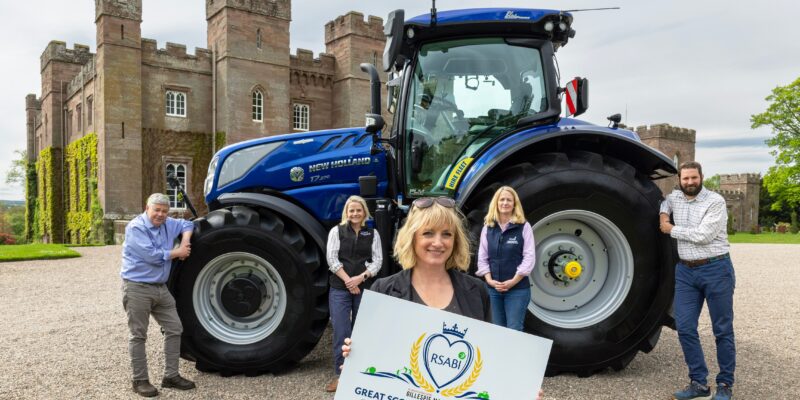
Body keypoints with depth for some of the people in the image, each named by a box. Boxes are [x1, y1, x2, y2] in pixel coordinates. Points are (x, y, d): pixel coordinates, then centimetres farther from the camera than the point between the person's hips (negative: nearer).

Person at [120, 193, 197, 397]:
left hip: (161, 288, 8)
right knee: (138, 336, 2)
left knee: (174, 329, 8)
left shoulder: (168, 224, 8)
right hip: (137, 288, -8)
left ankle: (171, 376, 17)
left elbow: (187, 224, 25)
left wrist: (185, 241, 3)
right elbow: (152, 255, -22)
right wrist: (177, 253, -8)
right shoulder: (136, 227, -13)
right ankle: (140, 380, 12)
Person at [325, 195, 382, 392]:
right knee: (341, 332, -3)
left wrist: (360, 278, -14)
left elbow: (377, 261, 0)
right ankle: (340, 374, 7)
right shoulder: (337, 231, 4)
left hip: (365, 288, 2)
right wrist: (348, 281, -13)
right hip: (340, 288, -1)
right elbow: (332, 259, -4)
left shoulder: (373, 233, 7)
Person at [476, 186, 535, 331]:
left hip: (518, 289, -3)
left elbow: (529, 257, -7)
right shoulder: (488, 227, 7)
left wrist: (514, 281, -13)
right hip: (493, 288, 4)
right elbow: (482, 258, 7)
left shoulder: (524, 227, -2)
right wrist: (489, 280, -6)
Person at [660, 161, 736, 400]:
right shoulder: (674, 198, 7)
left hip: (716, 269, -5)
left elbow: (703, 235, -20)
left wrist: (671, 230, -8)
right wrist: (663, 214, 11)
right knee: (685, 328, 1)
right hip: (685, 271, 5)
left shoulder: (715, 201, -10)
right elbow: (665, 201, 32)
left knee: (723, 330, 6)